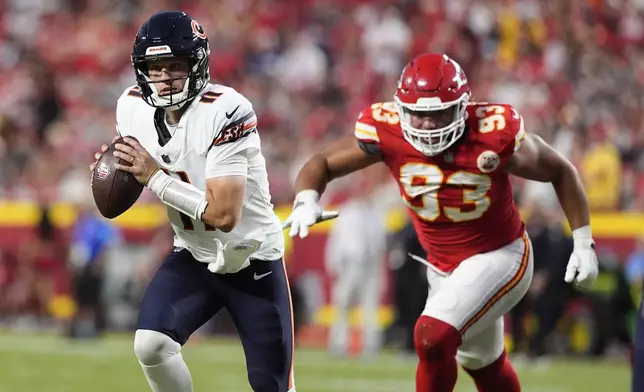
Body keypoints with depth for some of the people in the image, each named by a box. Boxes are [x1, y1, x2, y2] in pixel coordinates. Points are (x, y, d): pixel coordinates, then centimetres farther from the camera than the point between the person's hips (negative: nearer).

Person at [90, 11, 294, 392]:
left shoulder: (225, 113, -27)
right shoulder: (133, 108, -8)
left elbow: (223, 214, -30)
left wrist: (155, 177, -26)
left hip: (251, 259, -4)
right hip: (193, 257, 4)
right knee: (150, 344, -20)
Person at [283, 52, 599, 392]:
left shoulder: (494, 136, -26)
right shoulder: (388, 134, -18)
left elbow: (561, 172, -10)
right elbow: (324, 163, -7)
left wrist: (583, 243, -10)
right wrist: (306, 200, -30)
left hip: (499, 257, -5)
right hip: (443, 267, 5)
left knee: (432, 338, -25)